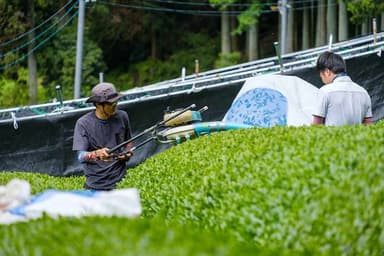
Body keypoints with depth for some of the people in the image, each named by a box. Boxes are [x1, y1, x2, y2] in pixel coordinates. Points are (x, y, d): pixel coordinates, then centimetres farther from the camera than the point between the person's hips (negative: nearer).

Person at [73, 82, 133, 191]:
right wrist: (97, 154, -32)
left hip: (120, 181, 2)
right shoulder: (83, 123, -8)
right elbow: (81, 157, -13)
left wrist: (127, 153, -3)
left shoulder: (122, 117, 2)